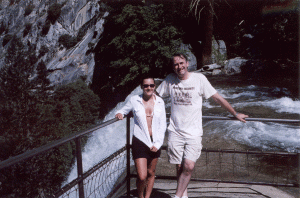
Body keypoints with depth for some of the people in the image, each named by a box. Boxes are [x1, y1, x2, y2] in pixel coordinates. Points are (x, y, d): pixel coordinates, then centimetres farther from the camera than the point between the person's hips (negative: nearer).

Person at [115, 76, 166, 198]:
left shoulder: (159, 101, 2)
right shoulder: (134, 100, -4)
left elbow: (163, 125, 5)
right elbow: (123, 110, 14)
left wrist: (158, 143, -2)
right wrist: (120, 114, -10)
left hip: (155, 142, 3)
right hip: (140, 141, -2)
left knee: (151, 173, 15)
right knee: (142, 177, -6)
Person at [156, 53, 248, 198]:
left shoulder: (199, 79, -4)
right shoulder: (169, 80, 2)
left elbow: (217, 98, 3)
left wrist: (235, 114, 9)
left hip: (193, 133, -2)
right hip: (175, 132, 2)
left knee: (189, 166, -13)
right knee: (179, 167, 7)